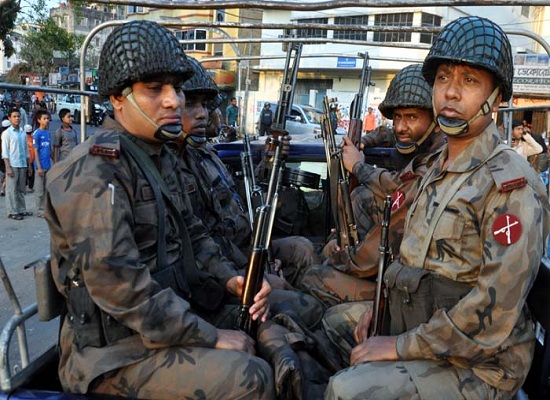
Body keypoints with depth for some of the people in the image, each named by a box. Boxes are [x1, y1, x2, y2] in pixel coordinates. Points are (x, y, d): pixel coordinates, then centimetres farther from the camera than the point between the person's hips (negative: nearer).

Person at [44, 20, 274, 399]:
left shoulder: (163, 156, 9)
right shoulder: (94, 170, -21)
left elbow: (191, 234, 15)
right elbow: (118, 285, -28)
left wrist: (230, 279, -4)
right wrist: (211, 338, -22)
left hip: (175, 310, 9)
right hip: (116, 347, -9)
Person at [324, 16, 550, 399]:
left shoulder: (511, 184, -19)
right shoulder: (439, 169, 8)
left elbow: (495, 310, -25)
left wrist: (401, 346, -21)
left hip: (477, 365, -8)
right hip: (417, 322, 8)